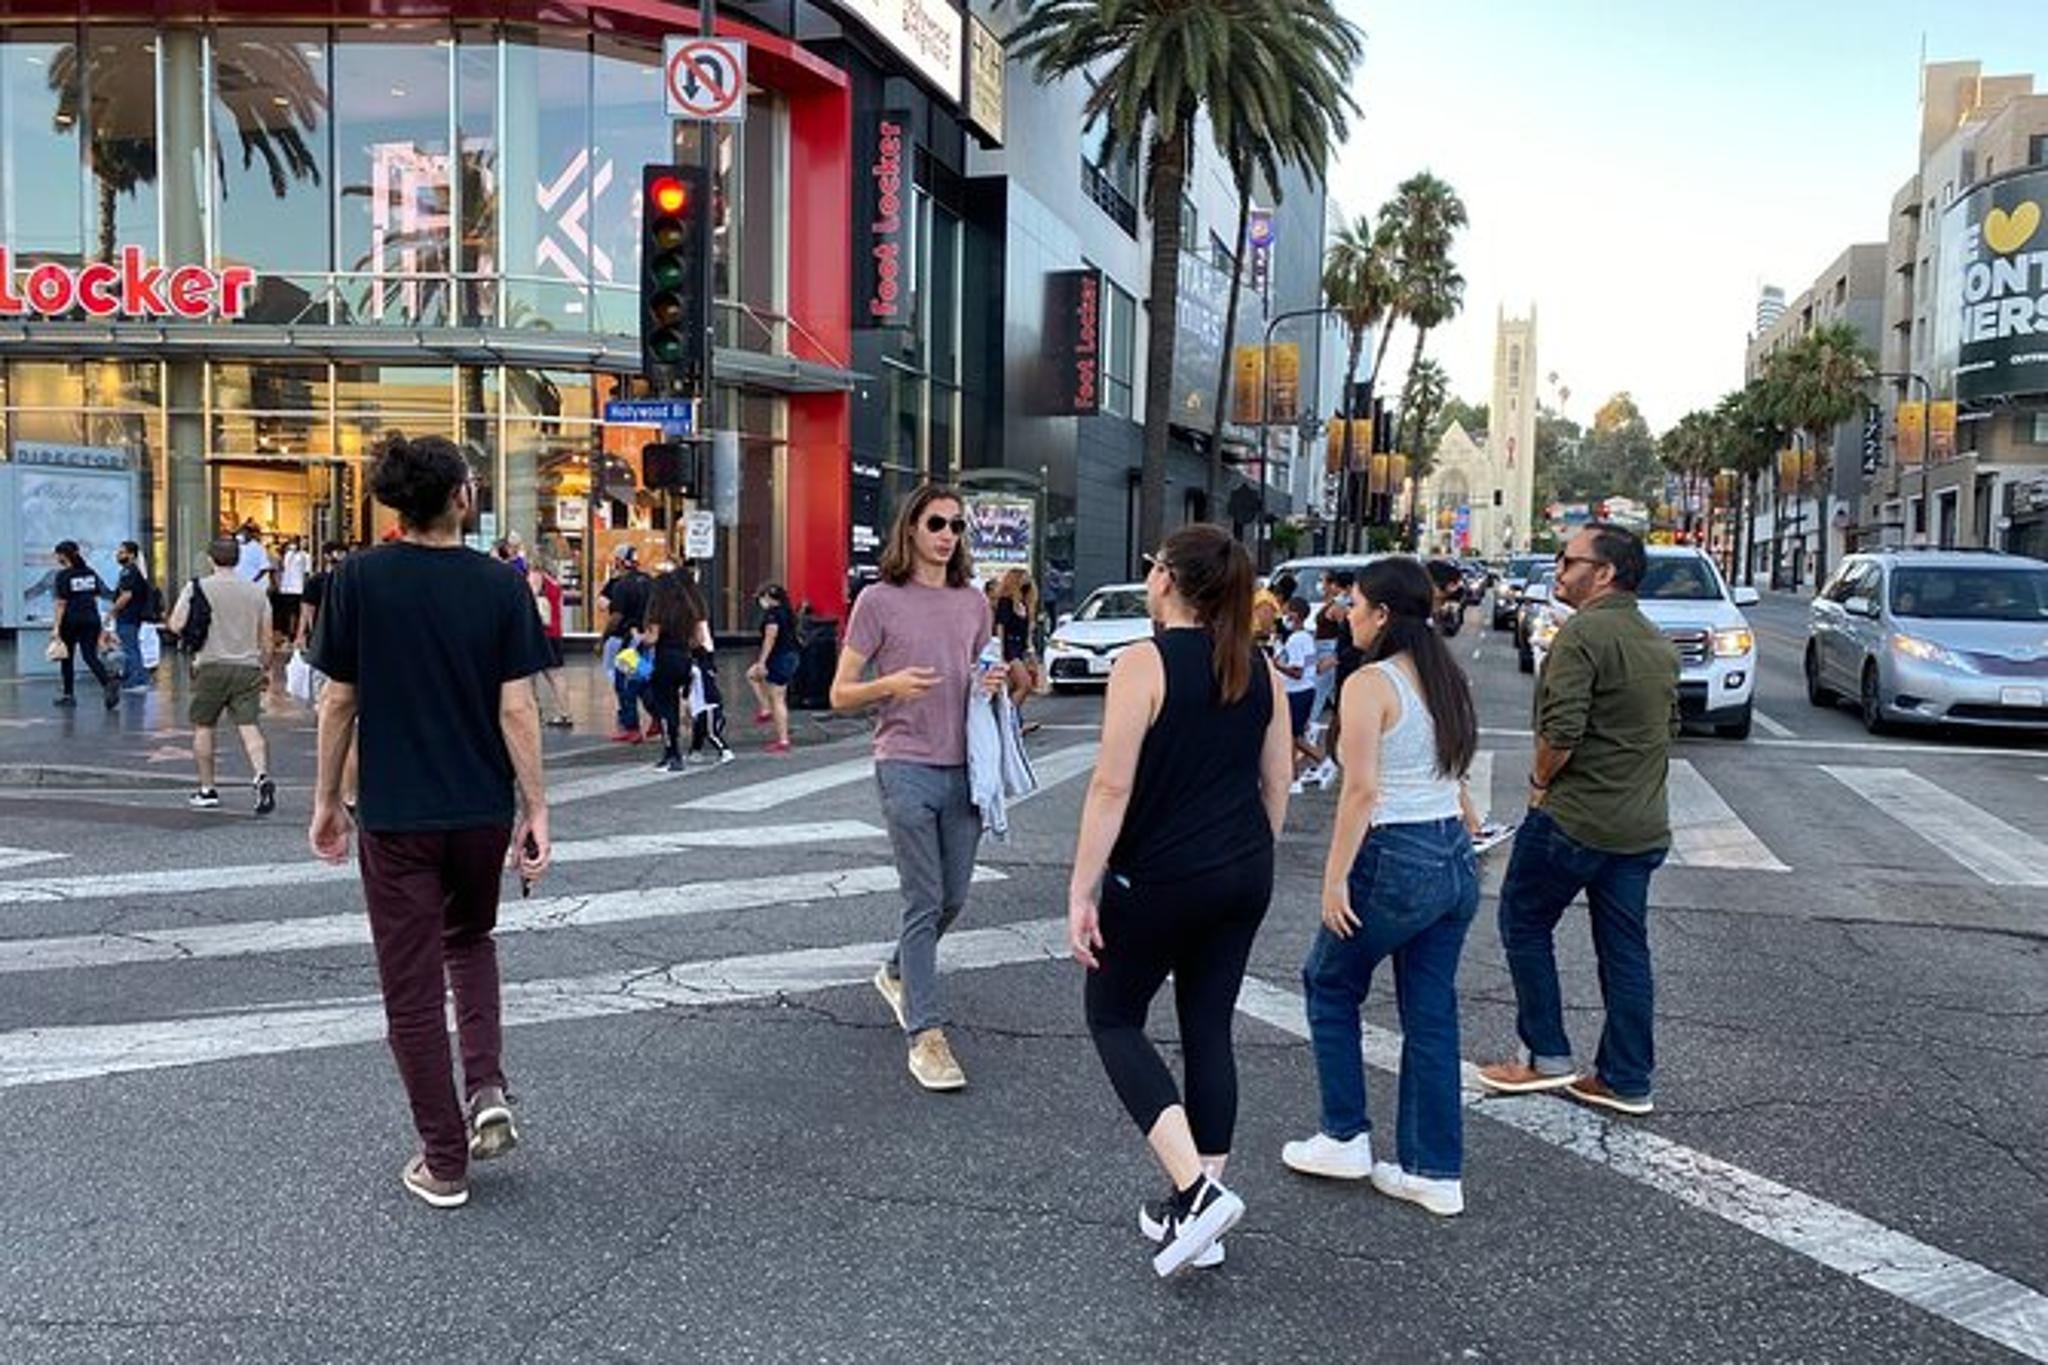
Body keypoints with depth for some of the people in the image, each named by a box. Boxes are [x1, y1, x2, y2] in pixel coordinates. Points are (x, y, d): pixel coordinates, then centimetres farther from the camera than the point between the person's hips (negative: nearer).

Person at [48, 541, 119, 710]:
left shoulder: (64, 575, -9)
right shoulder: (90, 573, 7)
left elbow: (62, 603, -12)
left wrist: (56, 627, -12)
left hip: (71, 620, -4)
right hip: (91, 618, 4)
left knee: (67, 657, 12)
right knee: (90, 656, 0)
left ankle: (68, 695, 19)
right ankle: (109, 683, -26)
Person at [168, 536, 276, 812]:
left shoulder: (197, 588, -2)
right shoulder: (257, 590, 7)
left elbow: (176, 626, -4)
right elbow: (266, 638, 10)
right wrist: (265, 668, 20)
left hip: (211, 667, -2)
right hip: (248, 666, 2)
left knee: (203, 727, 12)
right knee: (250, 727, -3)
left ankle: (207, 790, 16)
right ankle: (262, 776, -25)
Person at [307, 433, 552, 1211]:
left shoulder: (359, 579, -6)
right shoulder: (500, 585, -6)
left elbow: (338, 701, -2)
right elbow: (516, 708, -8)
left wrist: (326, 801, 9)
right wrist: (536, 810, -2)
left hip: (394, 813, -1)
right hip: (482, 809, 1)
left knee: (413, 985, 8)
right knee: (470, 941, 27)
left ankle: (444, 1163, 14)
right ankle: (487, 1090, 10)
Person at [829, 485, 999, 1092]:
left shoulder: (974, 601, 12)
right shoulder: (879, 600, -3)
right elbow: (840, 695, -2)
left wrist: (994, 684, 1)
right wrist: (890, 685, -21)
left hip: (964, 768, 5)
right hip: (907, 767, -5)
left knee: (953, 899, 13)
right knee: (925, 901, -6)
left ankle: (897, 973, 39)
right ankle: (926, 1036, 0)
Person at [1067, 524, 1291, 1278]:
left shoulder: (1143, 663, -13)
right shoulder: (1259, 668, 5)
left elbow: (1113, 785, -17)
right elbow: (1277, 781, 10)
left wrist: (1081, 890, -13)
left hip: (1160, 877, -6)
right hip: (1244, 876, 6)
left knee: (1113, 1019, 11)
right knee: (1209, 1030, 14)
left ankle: (1197, 1190, -3)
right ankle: (1197, 1214, 20)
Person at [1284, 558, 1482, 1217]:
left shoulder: (1370, 684, -14)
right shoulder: (1447, 679, 9)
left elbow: (1362, 791, -19)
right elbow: (1452, 774, 14)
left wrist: (1335, 878, -17)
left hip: (1396, 860, -7)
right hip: (1456, 858, 8)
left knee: (1330, 986, 14)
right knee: (1431, 1014, 12)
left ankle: (1345, 1138, 21)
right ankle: (1436, 1172, 17)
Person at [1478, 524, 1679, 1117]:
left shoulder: (1583, 632, -16)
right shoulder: (1659, 643, 13)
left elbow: (1561, 729, -23)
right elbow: (1669, 728, 19)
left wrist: (1541, 780, -7)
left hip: (1574, 819, -8)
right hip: (1643, 825, 8)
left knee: (1525, 924, 9)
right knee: (1625, 949, 11)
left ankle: (1547, 1056, 14)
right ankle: (1627, 1079, 17)